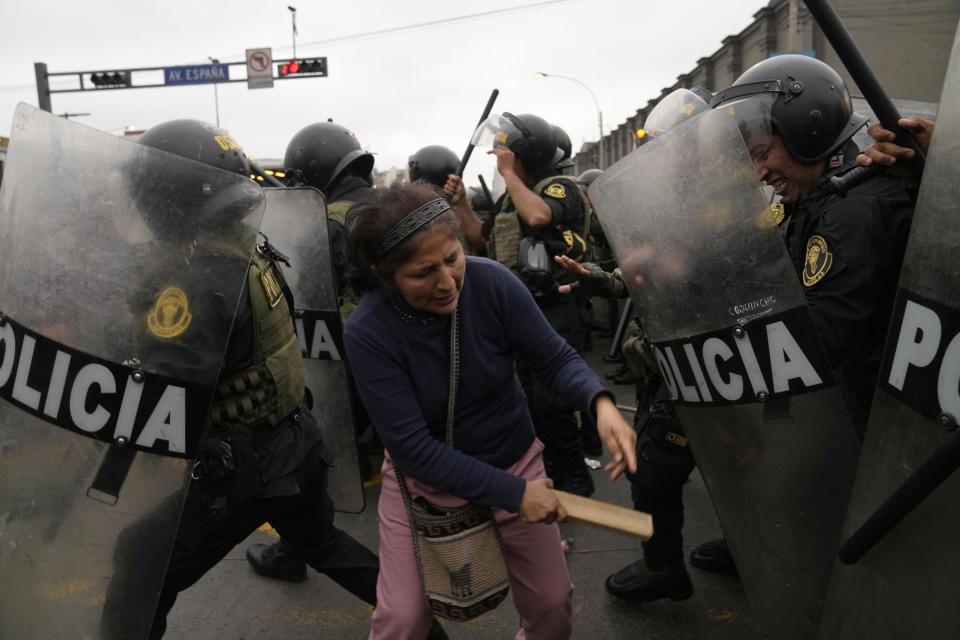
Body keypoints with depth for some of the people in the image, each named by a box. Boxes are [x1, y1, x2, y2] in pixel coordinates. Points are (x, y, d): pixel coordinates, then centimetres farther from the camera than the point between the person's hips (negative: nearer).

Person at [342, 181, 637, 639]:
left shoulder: (491, 282, -20)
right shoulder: (368, 333, -24)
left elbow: (555, 358, -12)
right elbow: (414, 448, -24)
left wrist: (601, 403, -33)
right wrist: (512, 493, -25)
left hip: (515, 463, 2)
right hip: (423, 483, -2)